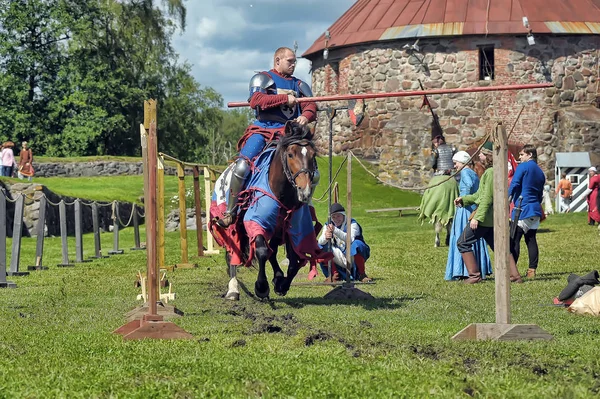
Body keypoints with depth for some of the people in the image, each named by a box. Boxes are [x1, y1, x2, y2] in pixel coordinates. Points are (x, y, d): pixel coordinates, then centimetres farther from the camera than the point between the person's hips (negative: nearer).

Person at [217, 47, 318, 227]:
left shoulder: (299, 85, 23)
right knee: (242, 166, -26)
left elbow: (311, 107, 10)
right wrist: (285, 98, -13)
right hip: (263, 130, -4)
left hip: (290, 133, 4)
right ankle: (230, 212, -16)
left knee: (312, 174, -7)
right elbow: (255, 101, -11)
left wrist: (306, 116, -15)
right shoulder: (263, 79, 8)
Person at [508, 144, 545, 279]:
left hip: (522, 208, -7)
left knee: (514, 239, -6)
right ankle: (532, 270, 6)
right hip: (536, 210, 7)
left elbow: (514, 185, -12)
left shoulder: (523, 167, -5)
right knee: (531, 239, 9)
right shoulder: (540, 172, 17)